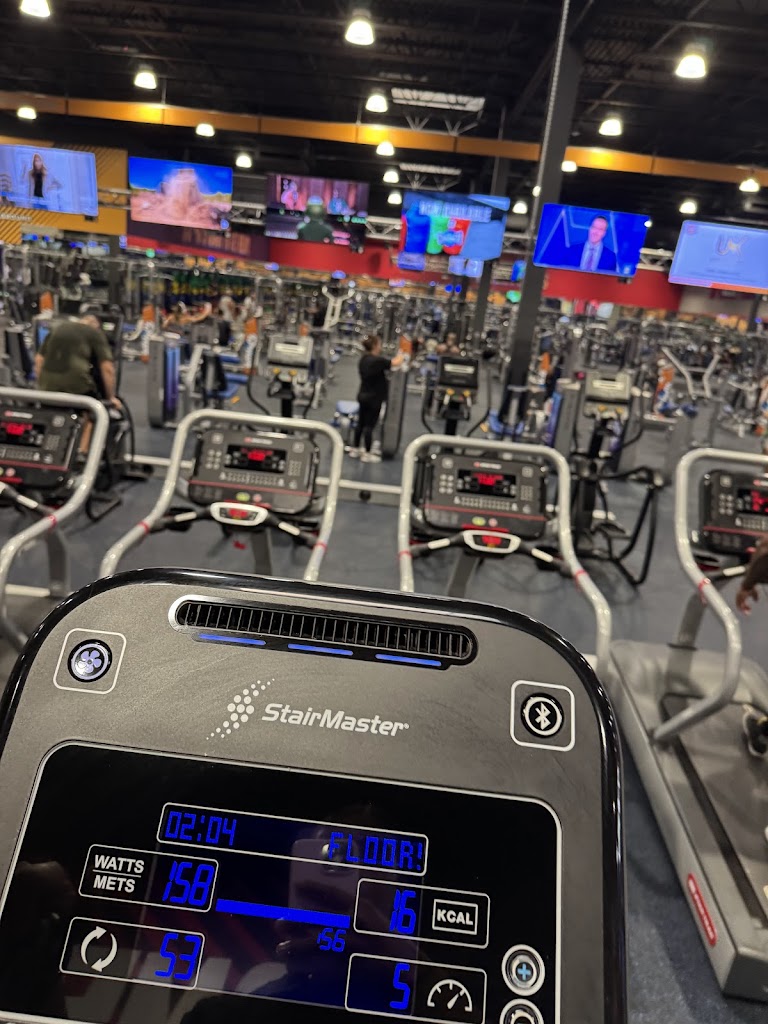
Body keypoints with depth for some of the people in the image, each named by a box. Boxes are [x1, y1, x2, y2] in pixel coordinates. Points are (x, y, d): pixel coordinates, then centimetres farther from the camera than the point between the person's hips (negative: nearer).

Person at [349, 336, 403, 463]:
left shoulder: (364, 358, 5)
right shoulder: (378, 360, -20)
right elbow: (395, 363, -13)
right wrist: (401, 356, 7)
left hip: (363, 395, 8)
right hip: (374, 398, -8)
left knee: (361, 423, 15)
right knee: (370, 425, -1)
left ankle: (355, 449, 24)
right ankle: (367, 454, 6)